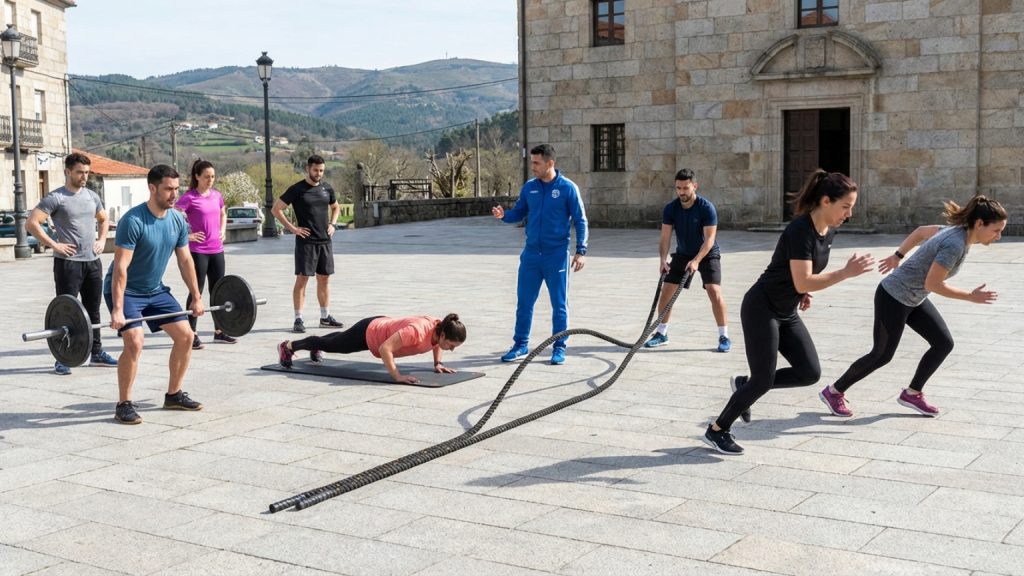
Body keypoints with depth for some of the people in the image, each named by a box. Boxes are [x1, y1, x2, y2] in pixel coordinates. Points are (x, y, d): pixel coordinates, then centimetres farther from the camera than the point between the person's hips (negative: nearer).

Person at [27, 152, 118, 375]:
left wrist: (102, 240, 10)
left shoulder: (92, 196, 11)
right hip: (68, 262, -6)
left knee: (92, 310, 14)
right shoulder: (55, 198, -9)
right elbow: (31, 223, -15)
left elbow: (103, 220, 27)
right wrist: (54, 245, -16)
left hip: (92, 261, 6)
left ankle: (97, 353, 23)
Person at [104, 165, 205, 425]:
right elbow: (120, 267, -28)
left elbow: (185, 260, 6)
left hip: (155, 290, 7)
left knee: (185, 335, 2)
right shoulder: (133, 220, -25)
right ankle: (124, 405, -9)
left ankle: (174, 395, 17)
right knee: (135, 342, -23)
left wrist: (196, 297, 6)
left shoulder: (178, 220, -4)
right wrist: (117, 310, -31)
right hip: (125, 291, -7)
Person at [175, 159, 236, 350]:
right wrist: (188, 235, -16)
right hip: (198, 251, -6)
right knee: (196, 292, -2)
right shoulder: (189, 197, -10)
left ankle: (219, 331, 22)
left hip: (217, 250, 6)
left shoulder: (216, 195, 9)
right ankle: (192, 335, 4)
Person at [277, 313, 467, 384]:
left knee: (339, 341, 37)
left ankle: (316, 347, 67)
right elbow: (384, 348, -45)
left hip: (382, 326, 7)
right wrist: (397, 376, -43)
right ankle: (288, 346, 43)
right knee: (331, 345, 20)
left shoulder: (440, 329, -19)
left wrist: (437, 363, -3)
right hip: (368, 333, -7)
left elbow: (435, 343, 8)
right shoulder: (417, 331, -44)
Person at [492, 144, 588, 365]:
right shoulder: (529, 187, 4)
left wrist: (581, 251, -11)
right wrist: (504, 215, -10)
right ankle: (521, 345, 20)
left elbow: (580, 221, -5)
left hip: (557, 255, -4)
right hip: (531, 254, 4)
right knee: (524, 301, 8)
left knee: (559, 304, 4)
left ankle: (559, 348, 14)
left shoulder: (567, 188, -8)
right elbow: (519, 213, 11)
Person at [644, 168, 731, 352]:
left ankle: (724, 336, -10)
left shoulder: (706, 207, -23)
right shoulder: (670, 209, -11)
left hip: (707, 254, -4)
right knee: (666, 291, -1)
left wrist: (696, 260, -37)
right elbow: (665, 237, -13)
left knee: (714, 291, -20)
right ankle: (661, 334, 15)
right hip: (682, 254, 4)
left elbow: (709, 239, -26)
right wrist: (663, 259, -29)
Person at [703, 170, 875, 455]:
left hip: (786, 313, 9)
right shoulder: (800, 231, -25)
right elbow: (803, 282, -31)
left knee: (810, 372, 0)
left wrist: (803, 291, 4)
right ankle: (716, 431, 13)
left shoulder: (829, 231, 2)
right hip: (761, 309, -9)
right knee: (764, 380, -5)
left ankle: (745, 385, 19)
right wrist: (847, 272, -31)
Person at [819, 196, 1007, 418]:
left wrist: (898, 256, 21)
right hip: (893, 298, -9)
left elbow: (921, 231, 12)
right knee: (882, 355, 3)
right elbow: (932, 284, -28)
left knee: (944, 343, 4)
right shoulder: (955, 245, -28)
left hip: (913, 299, 9)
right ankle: (834, 392, 19)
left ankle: (912, 394, 17)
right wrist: (971, 297, -22)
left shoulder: (957, 230, -2)